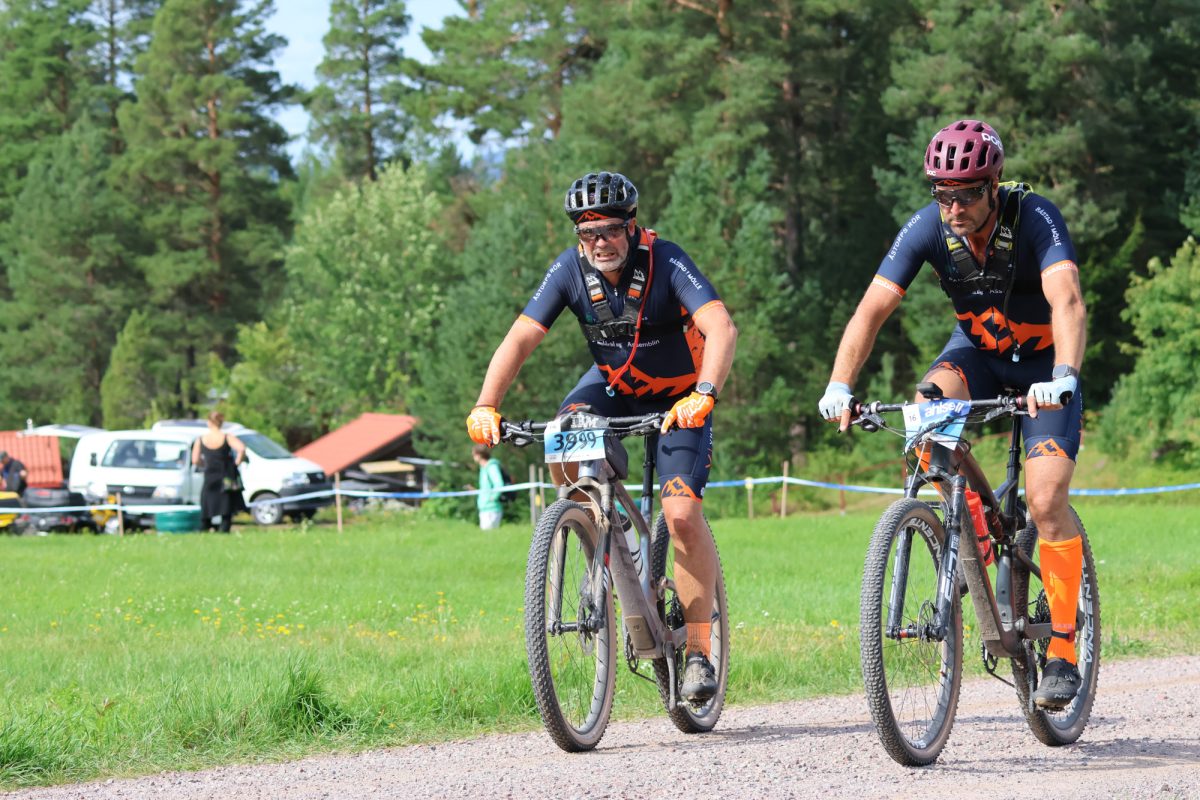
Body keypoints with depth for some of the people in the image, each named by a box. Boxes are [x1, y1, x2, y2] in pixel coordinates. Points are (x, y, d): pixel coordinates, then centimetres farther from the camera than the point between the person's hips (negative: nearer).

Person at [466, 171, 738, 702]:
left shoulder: (665, 262, -27)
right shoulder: (570, 270, -18)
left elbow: (721, 329, -39)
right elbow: (520, 338, -23)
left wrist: (703, 395, -55)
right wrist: (485, 406, -38)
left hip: (679, 398, -3)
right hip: (614, 385, 3)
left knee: (681, 512, -20)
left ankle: (699, 651, -10)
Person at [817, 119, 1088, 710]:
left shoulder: (1034, 218, -29)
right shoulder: (928, 228, -20)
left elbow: (1067, 301, -43)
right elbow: (873, 308, -23)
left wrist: (1064, 377, -60)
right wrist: (840, 384, -38)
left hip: (1043, 360, -3)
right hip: (978, 350, 3)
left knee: (1046, 501, -18)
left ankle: (1063, 650, -7)